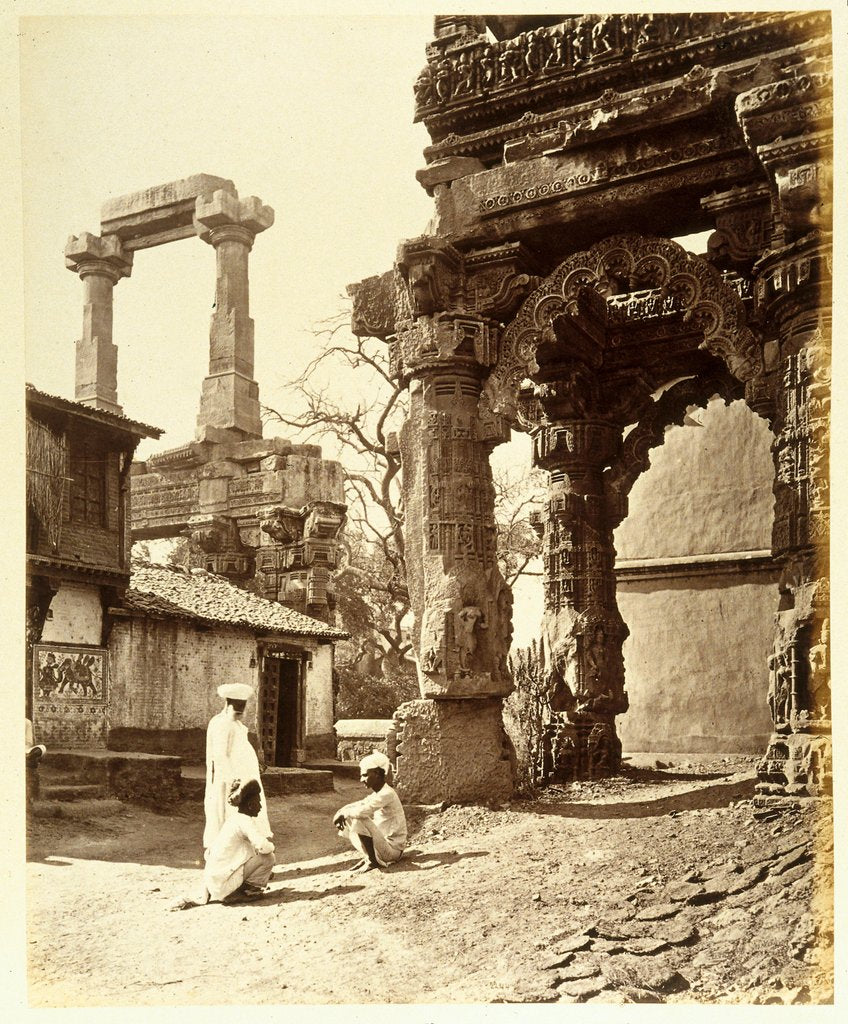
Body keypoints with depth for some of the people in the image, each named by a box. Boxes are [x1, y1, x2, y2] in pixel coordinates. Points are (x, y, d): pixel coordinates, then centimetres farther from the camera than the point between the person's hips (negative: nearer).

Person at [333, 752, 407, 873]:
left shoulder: (387, 794, -21)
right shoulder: (376, 795, 10)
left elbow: (362, 811, -34)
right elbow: (356, 805, 13)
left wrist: (344, 813, -16)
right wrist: (341, 812, -9)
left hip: (392, 849, -9)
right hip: (383, 842, 9)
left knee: (360, 820, -27)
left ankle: (373, 861, -13)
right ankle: (369, 857, 8)